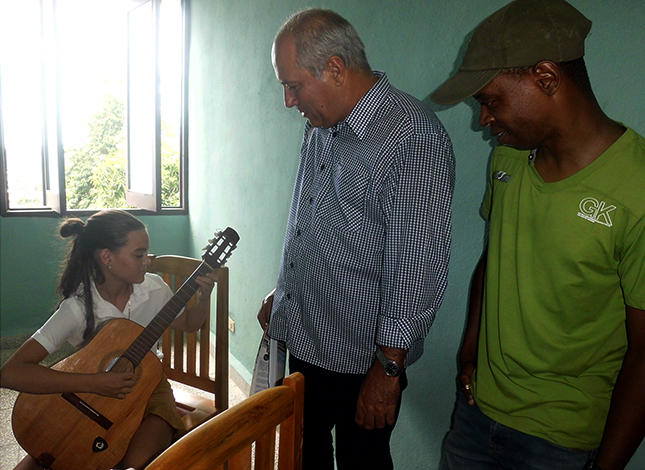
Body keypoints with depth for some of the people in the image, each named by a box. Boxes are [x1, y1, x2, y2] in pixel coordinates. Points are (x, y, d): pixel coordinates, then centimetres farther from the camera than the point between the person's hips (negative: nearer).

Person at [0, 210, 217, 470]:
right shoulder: (78, 308, -20)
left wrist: (203, 297, -10)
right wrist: (91, 383, -35)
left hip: (149, 390, 1)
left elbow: (189, 324, 11)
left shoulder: (154, 288, -9)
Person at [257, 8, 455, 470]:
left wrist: (388, 369, -19)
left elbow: (419, 268, -22)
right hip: (303, 339, 8)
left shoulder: (414, 139, -21)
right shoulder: (321, 126, 6)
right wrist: (281, 293, 21)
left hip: (359, 359, -7)